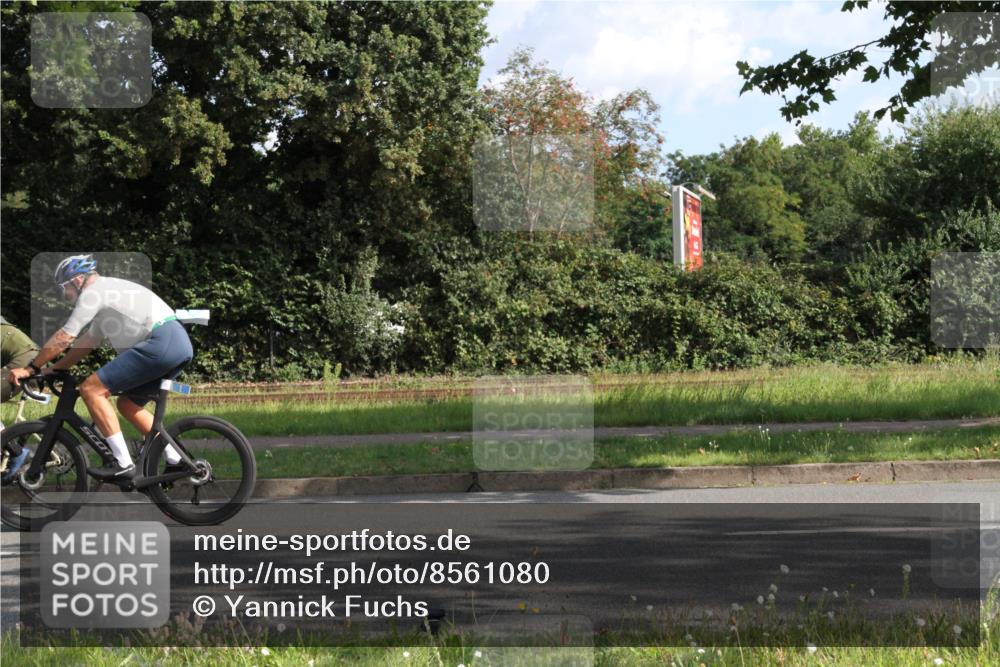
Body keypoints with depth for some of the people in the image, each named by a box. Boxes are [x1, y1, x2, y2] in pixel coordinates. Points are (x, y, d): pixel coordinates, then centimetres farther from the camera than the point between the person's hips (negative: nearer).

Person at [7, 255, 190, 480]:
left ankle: (123, 464, -9)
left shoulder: (92, 293, 0)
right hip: (181, 343, 10)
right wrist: (53, 370, 32)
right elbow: (86, 343, 33)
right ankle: (176, 460, 15)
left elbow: (63, 338, -2)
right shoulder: (109, 291, 29)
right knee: (127, 405, 22)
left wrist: (30, 369, 7)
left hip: (160, 343, -10)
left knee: (91, 389, -6)